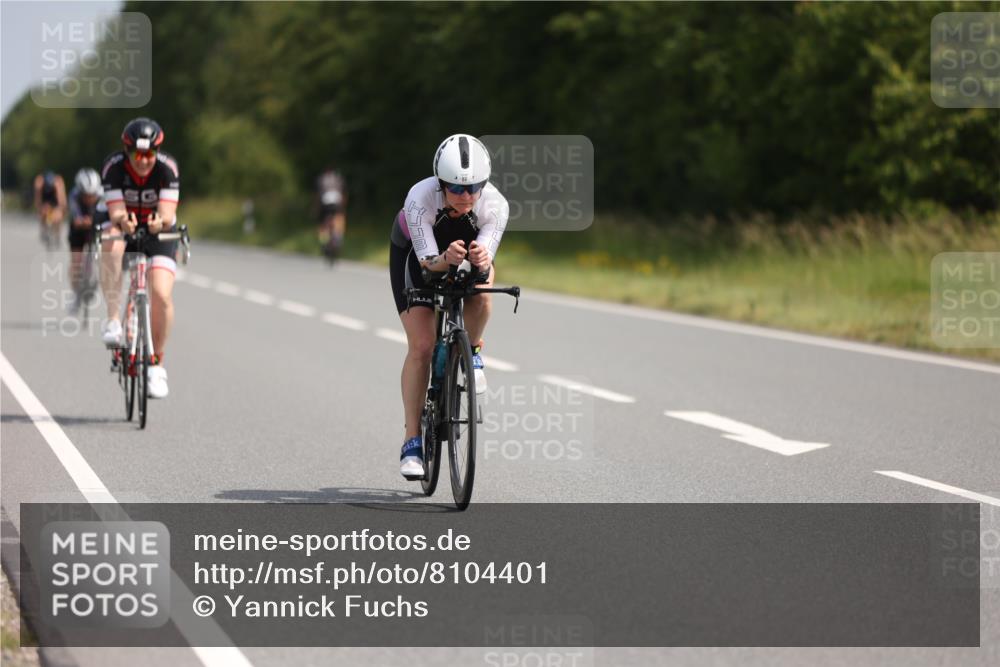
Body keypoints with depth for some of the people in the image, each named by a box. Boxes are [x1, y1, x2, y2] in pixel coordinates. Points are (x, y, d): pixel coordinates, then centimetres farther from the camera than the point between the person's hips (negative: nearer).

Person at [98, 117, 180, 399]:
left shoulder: (167, 168, -24)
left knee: (161, 294, -19)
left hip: (158, 233, 0)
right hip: (124, 228, 0)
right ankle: (113, 319, -31)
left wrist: (160, 221, -54)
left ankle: (156, 362, 0)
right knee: (112, 243, -38)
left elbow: (168, 215, -30)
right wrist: (123, 220, -53)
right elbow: (116, 212, -30)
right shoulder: (113, 166, -24)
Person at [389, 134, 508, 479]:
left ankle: (471, 352, -2)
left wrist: (481, 260, -62)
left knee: (481, 291, -34)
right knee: (421, 346, -12)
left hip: (468, 247, 2)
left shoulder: (495, 204, -34)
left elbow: (486, 260, -39)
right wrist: (446, 259, -62)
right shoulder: (420, 199, -38)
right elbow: (427, 259, -40)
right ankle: (412, 443, -5)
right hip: (415, 253, -2)